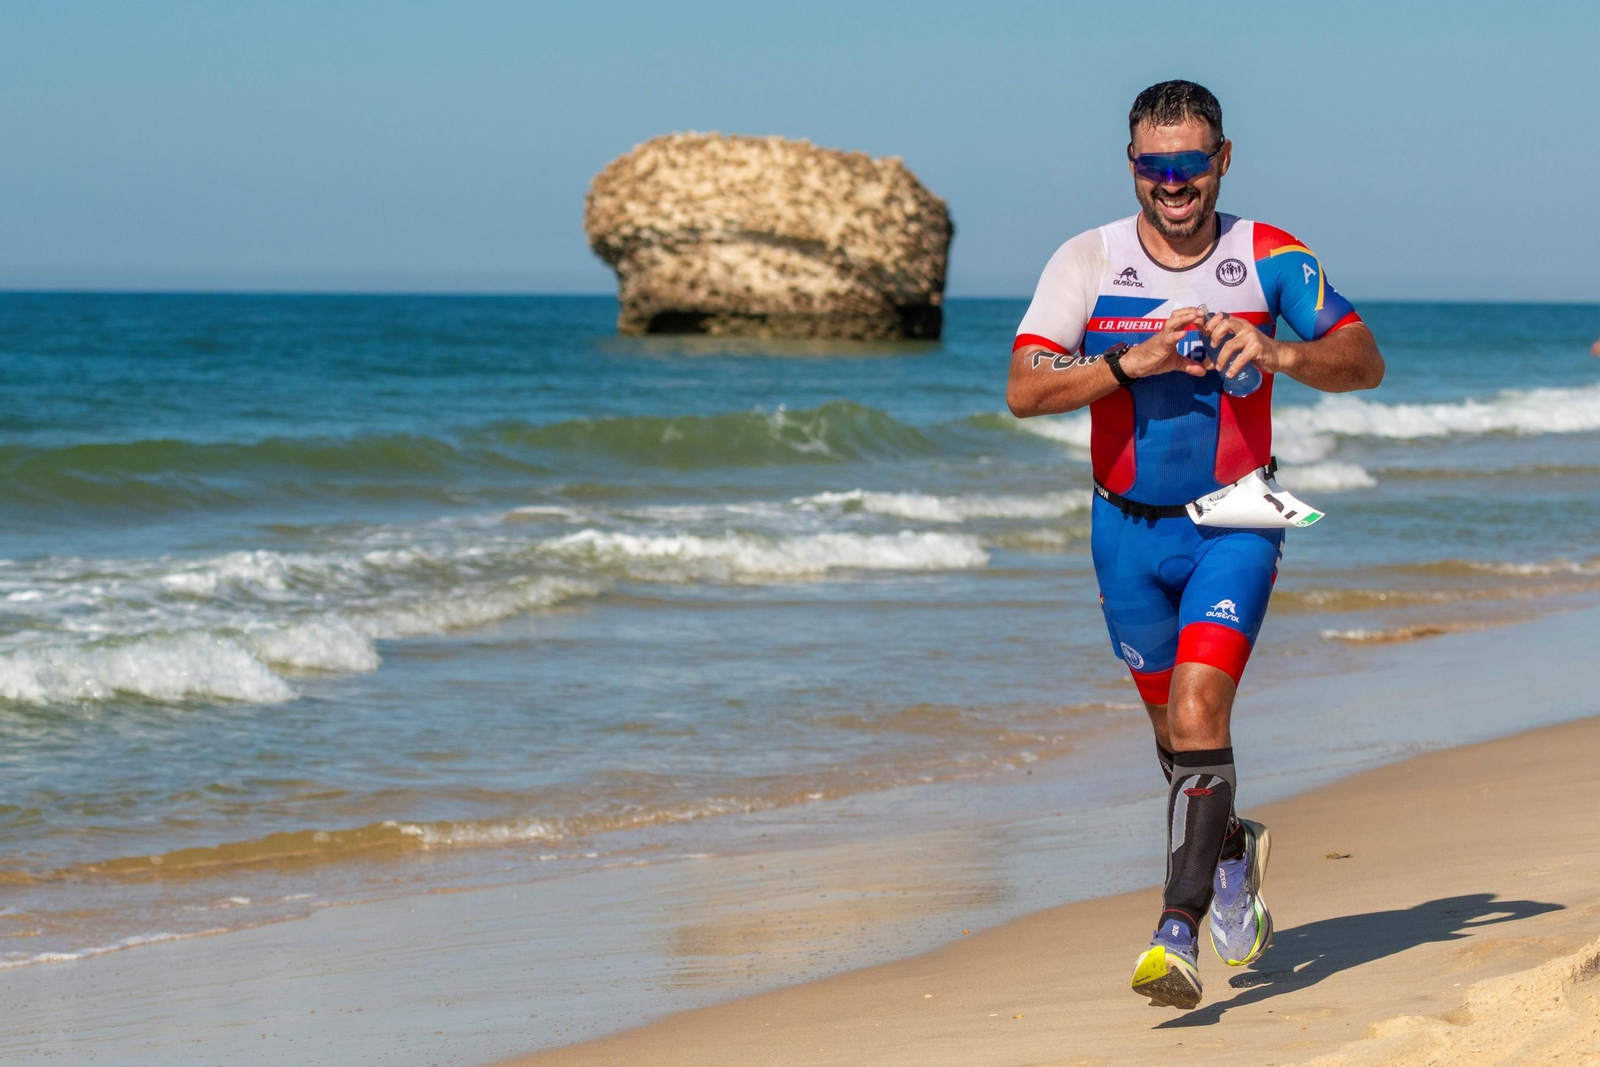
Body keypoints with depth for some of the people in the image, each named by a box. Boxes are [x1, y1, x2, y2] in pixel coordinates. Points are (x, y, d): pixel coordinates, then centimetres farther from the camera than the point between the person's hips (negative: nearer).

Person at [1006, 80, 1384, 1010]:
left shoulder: (1269, 258, -6)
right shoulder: (1088, 261, -7)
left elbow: (1366, 363, -8)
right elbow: (1025, 391, -15)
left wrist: (1279, 353, -27)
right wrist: (1133, 360, -29)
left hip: (1234, 522, -2)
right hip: (1130, 526, 2)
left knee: (1199, 714, -18)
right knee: (1175, 728, 15)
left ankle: (1180, 933, -19)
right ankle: (1232, 851, 45)